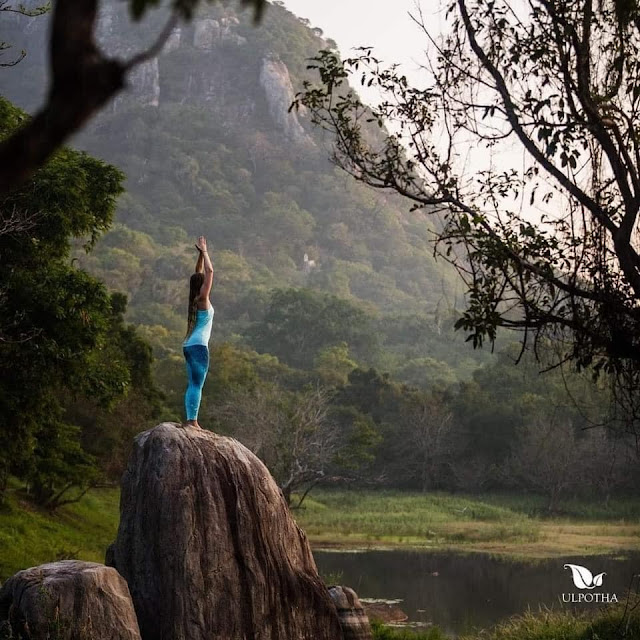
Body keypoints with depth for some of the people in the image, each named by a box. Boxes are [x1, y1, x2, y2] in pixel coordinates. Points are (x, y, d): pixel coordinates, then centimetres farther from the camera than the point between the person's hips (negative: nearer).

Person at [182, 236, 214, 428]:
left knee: (193, 385, 8)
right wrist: (204, 252, -3)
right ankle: (193, 421, -13)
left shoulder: (195, 299, 13)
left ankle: (190, 420, 7)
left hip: (189, 345, 9)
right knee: (197, 385, -10)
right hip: (198, 345, -9)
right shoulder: (202, 298, -8)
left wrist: (201, 253, 22)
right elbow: (209, 271, -11)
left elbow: (200, 273, 24)